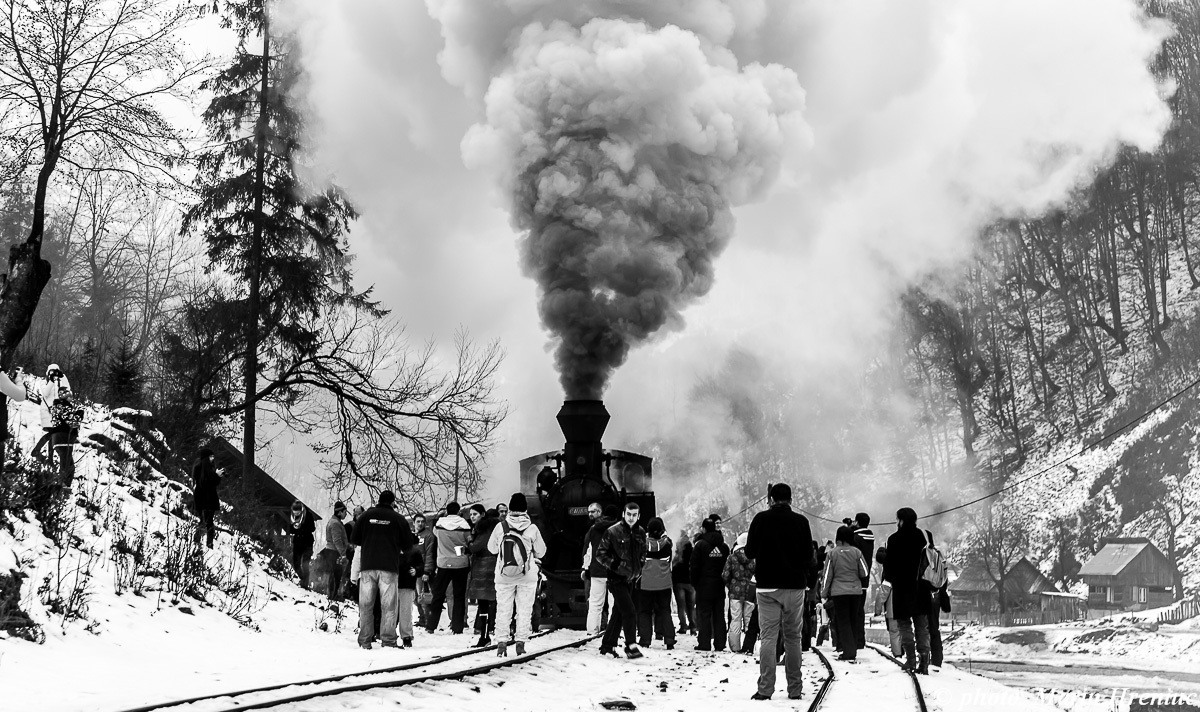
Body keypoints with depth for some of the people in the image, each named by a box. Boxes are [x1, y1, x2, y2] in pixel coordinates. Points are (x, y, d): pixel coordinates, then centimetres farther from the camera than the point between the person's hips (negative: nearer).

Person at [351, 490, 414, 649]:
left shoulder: (366, 515, 7)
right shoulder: (398, 518, 1)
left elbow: (355, 539, 10)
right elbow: (408, 543, 5)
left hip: (367, 566, 2)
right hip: (389, 567, -2)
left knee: (366, 605, 6)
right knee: (389, 605, 1)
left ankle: (365, 641, 5)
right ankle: (388, 639, -4)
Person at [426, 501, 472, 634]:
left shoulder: (439, 524, -5)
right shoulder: (464, 525, -8)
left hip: (443, 564, 1)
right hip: (461, 564, -1)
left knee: (438, 595, 11)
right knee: (459, 597, 8)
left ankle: (431, 625, 10)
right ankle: (457, 627, 5)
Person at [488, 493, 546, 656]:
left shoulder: (500, 527, -11)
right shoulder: (532, 529, -12)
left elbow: (492, 548, 2)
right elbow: (541, 551, 0)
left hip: (504, 576, 1)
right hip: (528, 576, 0)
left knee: (503, 609, 11)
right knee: (525, 609, 10)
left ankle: (502, 641, 8)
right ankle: (520, 641, 9)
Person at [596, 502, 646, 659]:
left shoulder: (641, 532, 6)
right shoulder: (612, 532, -12)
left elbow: (643, 552, 23)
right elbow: (600, 553, -8)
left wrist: (640, 566, 9)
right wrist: (615, 565, -18)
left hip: (631, 579, 6)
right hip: (616, 579, -6)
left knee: (618, 613, 12)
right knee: (629, 612, -12)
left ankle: (607, 645, 22)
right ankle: (631, 646, -5)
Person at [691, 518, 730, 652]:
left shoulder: (700, 545, -9)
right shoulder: (724, 546, 7)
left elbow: (695, 566, -8)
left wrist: (694, 583, 2)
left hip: (704, 586, -4)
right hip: (720, 587, 4)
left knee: (704, 615, -1)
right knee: (719, 615, 8)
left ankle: (704, 643, -3)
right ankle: (719, 644, 7)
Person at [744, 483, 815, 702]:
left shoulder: (761, 519, -4)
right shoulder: (800, 521, -3)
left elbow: (749, 552, 0)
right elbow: (809, 557, -1)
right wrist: (812, 564, 21)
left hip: (767, 586, -1)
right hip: (794, 585, 1)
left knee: (768, 638, 0)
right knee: (793, 638, 9)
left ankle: (765, 689, -8)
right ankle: (794, 689, 11)